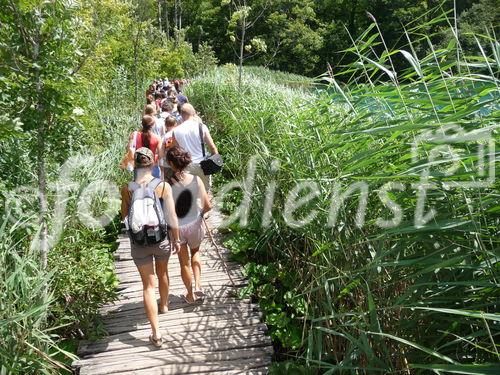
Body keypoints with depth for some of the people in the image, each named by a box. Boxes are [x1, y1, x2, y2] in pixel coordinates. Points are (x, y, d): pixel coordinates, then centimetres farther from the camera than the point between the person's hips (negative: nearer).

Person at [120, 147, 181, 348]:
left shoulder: (127, 189, -11)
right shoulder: (163, 186, -14)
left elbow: (124, 216, 2)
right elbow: (172, 216, -10)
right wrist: (176, 239, 2)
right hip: (161, 239, 1)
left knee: (148, 285, 8)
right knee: (162, 273, 28)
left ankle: (156, 333, 8)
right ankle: (164, 305, 54)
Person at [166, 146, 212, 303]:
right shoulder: (196, 180, -14)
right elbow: (208, 206, -12)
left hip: (176, 228, -1)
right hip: (194, 224, 2)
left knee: (184, 262, 19)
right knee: (195, 252, 31)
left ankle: (190, 294, 35)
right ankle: (198, 285, 18)